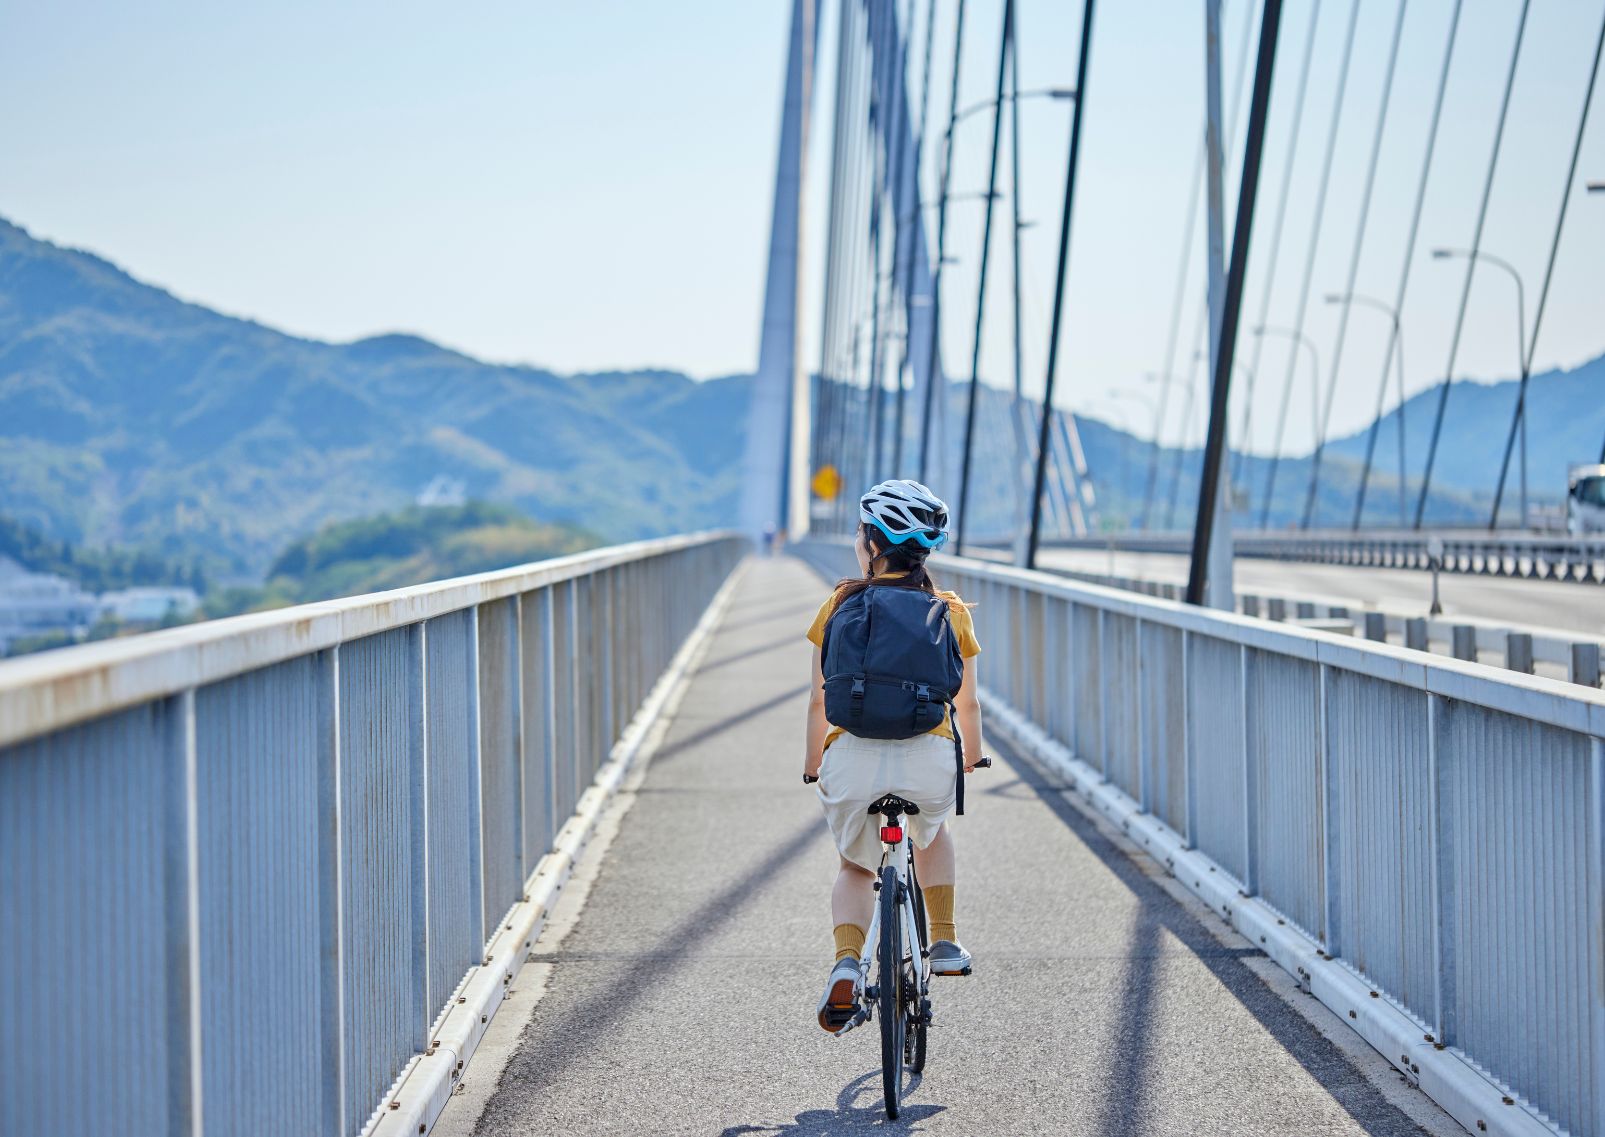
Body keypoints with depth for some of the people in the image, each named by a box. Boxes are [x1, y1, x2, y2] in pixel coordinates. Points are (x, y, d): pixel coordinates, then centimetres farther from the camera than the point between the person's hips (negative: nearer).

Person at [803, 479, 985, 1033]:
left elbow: (820, 700, 10)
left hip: (852, 755, -1)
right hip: (928, 757, 1)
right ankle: (944, 943, 27)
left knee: (856, 866, 24)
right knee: (932, 832, 36)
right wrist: (973, 758, 36)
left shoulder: (840, 604, 9)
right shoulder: (951, 611, 11)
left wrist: (813, 763, 26)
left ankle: (847, 964, -2)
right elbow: (966, 703, 18)